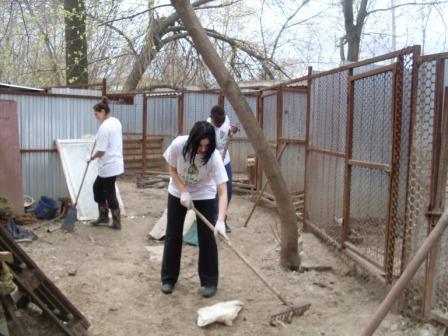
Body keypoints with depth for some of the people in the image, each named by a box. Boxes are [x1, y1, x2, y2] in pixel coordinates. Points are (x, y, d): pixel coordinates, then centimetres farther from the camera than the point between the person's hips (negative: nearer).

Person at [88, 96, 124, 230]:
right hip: (115, 163, 10)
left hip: (109, 166, -9)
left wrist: (92, 157, -2)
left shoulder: (104, 127, -21)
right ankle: (103, 216, 28)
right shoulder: (116, 122, 8)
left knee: (109, 193, 3)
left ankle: (117, 222, 15)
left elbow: (101, 151, -20)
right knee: (97, 187, 20)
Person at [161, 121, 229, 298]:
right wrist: (184, 191, -22)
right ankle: (168, 278, 22)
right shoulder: (178, 144, -29)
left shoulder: (214, 156, -33)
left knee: (206, 237, -4)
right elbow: (172, 170, -10)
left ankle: (209, 281, 12)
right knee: (172, 235, 6)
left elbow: (223, 191, -36)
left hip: (205, 195, -2)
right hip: (178, 193, 2)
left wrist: (220, 220, -47)